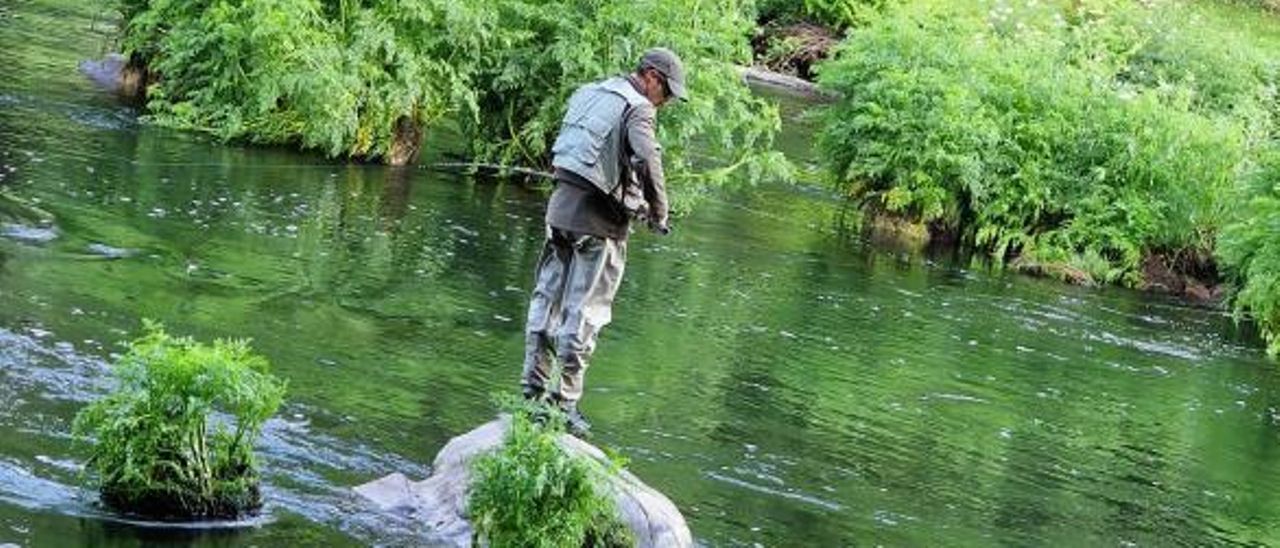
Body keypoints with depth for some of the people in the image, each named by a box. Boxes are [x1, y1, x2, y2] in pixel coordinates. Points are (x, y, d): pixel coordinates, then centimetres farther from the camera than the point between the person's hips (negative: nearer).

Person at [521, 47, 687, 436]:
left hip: (561, 206, 7)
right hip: (598, 219, -7)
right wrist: (658, 214, -11)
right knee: (585, 310, -1)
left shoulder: (588, 95, 15)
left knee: (547, 298, 13)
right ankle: (565, 401, 1)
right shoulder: (637, 109, -10)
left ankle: (533, 388, 18)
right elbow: (647, 160, -25)